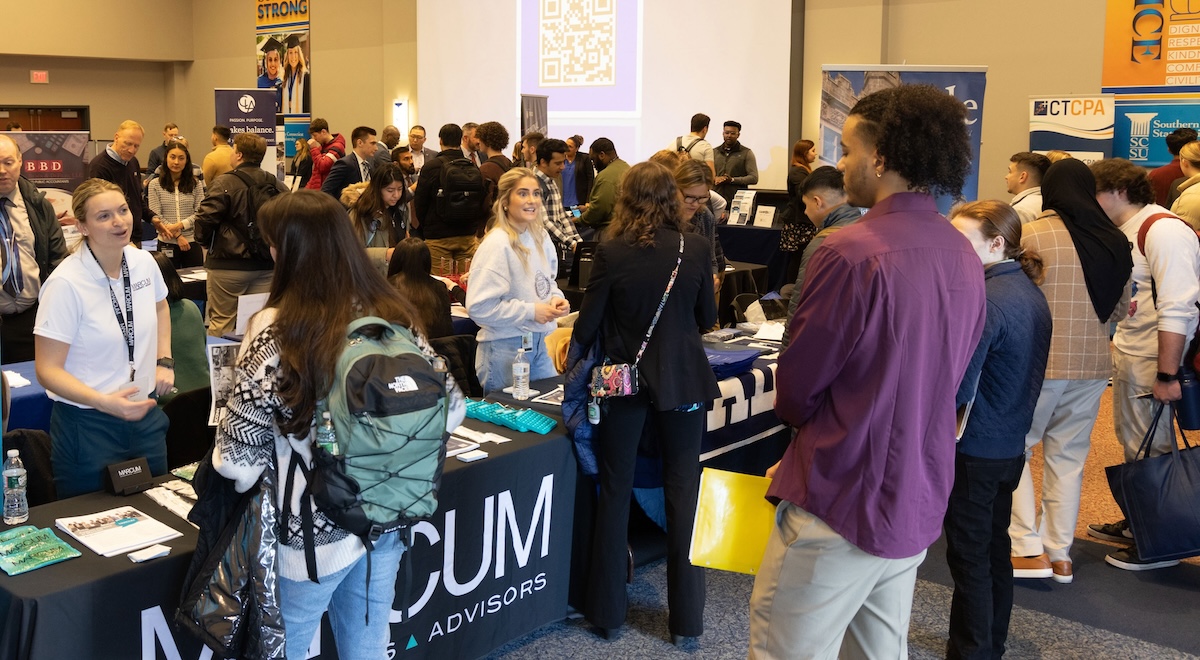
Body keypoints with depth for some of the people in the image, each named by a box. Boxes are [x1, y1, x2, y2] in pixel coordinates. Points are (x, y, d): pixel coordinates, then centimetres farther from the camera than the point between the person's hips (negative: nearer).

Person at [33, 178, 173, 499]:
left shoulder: (144, 262, -2)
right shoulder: (66, 283, -19)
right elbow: (47, 370, -17)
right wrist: (104, 402, -29)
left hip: (145, 414, 6)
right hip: (89, 426, -5)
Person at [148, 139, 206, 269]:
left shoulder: (195, 184, 6)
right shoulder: (155, 185, 2)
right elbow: (156, 216, -3)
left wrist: (180, 225, -14)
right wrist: (177, 235, -11)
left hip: (192, 242, 1)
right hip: (167, 244, -1)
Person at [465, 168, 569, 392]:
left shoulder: (541, 237, 5)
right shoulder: (497, 245, -18)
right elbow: (479, 307, -22)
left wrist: (556, 298, 0)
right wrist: (531, 311, -18)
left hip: (538, 344, 7)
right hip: (505, 347, -7)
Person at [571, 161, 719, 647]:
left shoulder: (611, 253, -10)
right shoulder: (696, 248, -6)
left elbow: (587, 328, -6)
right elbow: (707, 319, 5)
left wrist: (574, 343, 16)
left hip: (624, 383, -1)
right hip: (683, 383, 1)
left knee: (615, 493, 12)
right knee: (683, 494, 9)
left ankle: (608, 612, 22)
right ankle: (686, 620, 16)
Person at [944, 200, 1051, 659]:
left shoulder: (987, 302, -23)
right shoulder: (1030, 292, 6)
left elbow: (954, 390, -25)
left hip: (975, 451, -9)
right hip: (1011, 444, 9)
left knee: (969, 557, 3)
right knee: (995, 548, 20)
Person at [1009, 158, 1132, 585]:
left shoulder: (1031, 235, -11)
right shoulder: (1115, 242, 5)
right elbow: (1120, 309, 12)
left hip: (1041, 362, -5)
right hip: (1094, 365, 5)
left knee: (1014, 450, 8)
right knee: (1068, 456, 13)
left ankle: (1029, 549, 4)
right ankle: (1060, 554, 19)